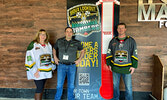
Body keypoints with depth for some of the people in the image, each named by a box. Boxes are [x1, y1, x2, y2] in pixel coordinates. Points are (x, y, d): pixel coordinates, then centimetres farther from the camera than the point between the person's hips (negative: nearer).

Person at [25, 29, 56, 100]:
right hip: (37, 72, -6)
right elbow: (29, 58, -12)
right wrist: (34, 71, -17)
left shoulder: (48, 45, 12)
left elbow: (51, 56, 22)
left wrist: (52, 67, 17)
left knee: (41, 88, 13)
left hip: (46, 71, 6)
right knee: (39, 88, -5)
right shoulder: (33, 45, -8)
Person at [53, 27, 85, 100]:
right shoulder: (59, 41, 2)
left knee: (71, 85, 9)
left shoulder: (76, 43, 0)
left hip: (72, 66, 0)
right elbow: (54, 49, 19)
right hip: (61, 66, 0)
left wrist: (79, 59, 3)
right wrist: (55, 57, 6)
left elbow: (82, 51, 14)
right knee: (59, 84, 4)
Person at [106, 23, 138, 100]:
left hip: (127, 68, -2)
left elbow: (134, 54, 2)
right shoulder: (113, 41, 6)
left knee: (128, 87, 4)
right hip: (115, 68, 2)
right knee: (115, 85, 14)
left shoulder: (131, 41, 1)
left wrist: (134, 66, -2)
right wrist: (109, 64, 8)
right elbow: (109, 53, 12)